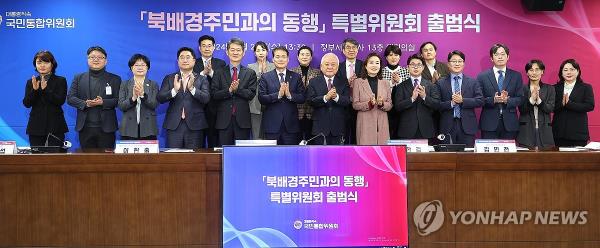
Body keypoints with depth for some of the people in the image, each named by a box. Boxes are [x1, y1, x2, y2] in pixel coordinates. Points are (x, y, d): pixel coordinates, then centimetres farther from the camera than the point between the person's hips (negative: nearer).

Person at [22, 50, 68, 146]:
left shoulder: (61, 81, 4)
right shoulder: (31, 82, 12)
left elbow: (60, 101, -9)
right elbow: (26, 104, 2)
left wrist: (45, 89, -19)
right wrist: (34, 90, -14)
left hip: (55, 127, -2)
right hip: (36, 127, 2)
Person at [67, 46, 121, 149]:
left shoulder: (115, 79, 7)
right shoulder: (79, 78, 13)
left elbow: (119, 100, -1)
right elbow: (70, 98, 6)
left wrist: (103, 102, -17)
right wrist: (85, 103, -12)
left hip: (106, 128, -1)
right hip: (85, 128, 2)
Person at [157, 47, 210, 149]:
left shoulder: (202, 79, 7)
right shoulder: (169, 78, 11)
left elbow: (206, 98, -7)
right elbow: (160, 98, 0)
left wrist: (192, 88, -23)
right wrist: (174, 90, -19)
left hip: (194, 125, -1)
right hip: (174, 125, 1)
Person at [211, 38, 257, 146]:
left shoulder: (250, 73, 9)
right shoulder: (219, 73, 9)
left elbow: (251, 94, -2)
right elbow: (214, 94, -1)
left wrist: (237, 89, -16)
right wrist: (229, 90, -15)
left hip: (242, 120, 0)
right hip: (224, 120, 0)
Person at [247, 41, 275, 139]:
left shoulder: (273, 66, 10)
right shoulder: (250, 67, 9)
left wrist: (265, 71, -8)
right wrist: (259, 72, -9)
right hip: (255, 106, 0)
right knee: (256, 137, 1)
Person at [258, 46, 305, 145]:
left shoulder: (296, 77, 9)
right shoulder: (265, 77, 5)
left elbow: (302, 98, 2)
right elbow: (261, 98, -5)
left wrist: (289, 95, -17)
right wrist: (278, 94, -18)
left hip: (291, 125, 1)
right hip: (272, 125, -1)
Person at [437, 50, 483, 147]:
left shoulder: (473, 82, 10)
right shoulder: (441, 83, 7)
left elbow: (480, 101, 0)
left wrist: (462, 100, -11)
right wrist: (451, 103, -14)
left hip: (467, 126, 1)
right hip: (447, 127, 0)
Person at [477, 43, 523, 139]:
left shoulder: (516, 76, 9)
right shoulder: (482, 76, 5)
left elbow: (520, 99, 4)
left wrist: (507, 100, -15)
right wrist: (493, 100, -18)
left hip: (510, 124, 1)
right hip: (489, 124, -1)